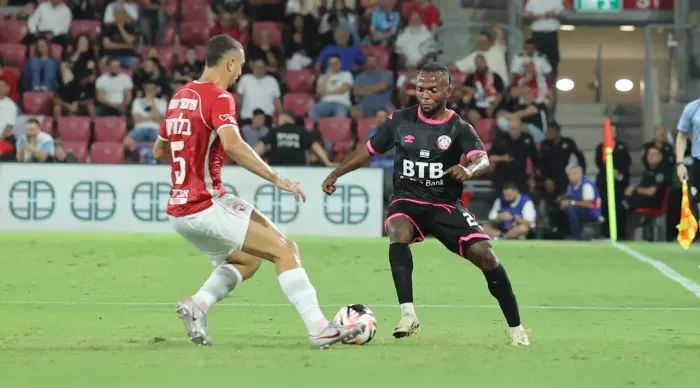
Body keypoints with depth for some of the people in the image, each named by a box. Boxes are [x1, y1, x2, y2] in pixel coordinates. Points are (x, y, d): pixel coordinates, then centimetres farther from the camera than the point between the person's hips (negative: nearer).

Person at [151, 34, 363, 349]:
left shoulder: (179, 98, 14)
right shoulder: (219, 98, -11)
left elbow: (158, 151, 24)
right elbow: (233, 145, -28)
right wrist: (276, 179, -25)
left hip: (179, 211, 9)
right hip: (208, 206, -9)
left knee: (247, 261, 24)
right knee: (284, 249, -5)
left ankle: (197, 304, 2)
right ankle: (318, 328, -14)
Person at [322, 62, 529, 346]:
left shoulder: (459, 128, -6)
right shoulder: (400, 121, 1)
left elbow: (483, 161, -23)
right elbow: (368, 150, 14)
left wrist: (470, 169, -46)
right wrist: (336, 174, 9)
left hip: (445, 205, 0)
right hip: (407, 202, 1)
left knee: (484, 254, -15)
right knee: (398, 232, -34)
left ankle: (515, 327, 2)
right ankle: (408, 314, -40)